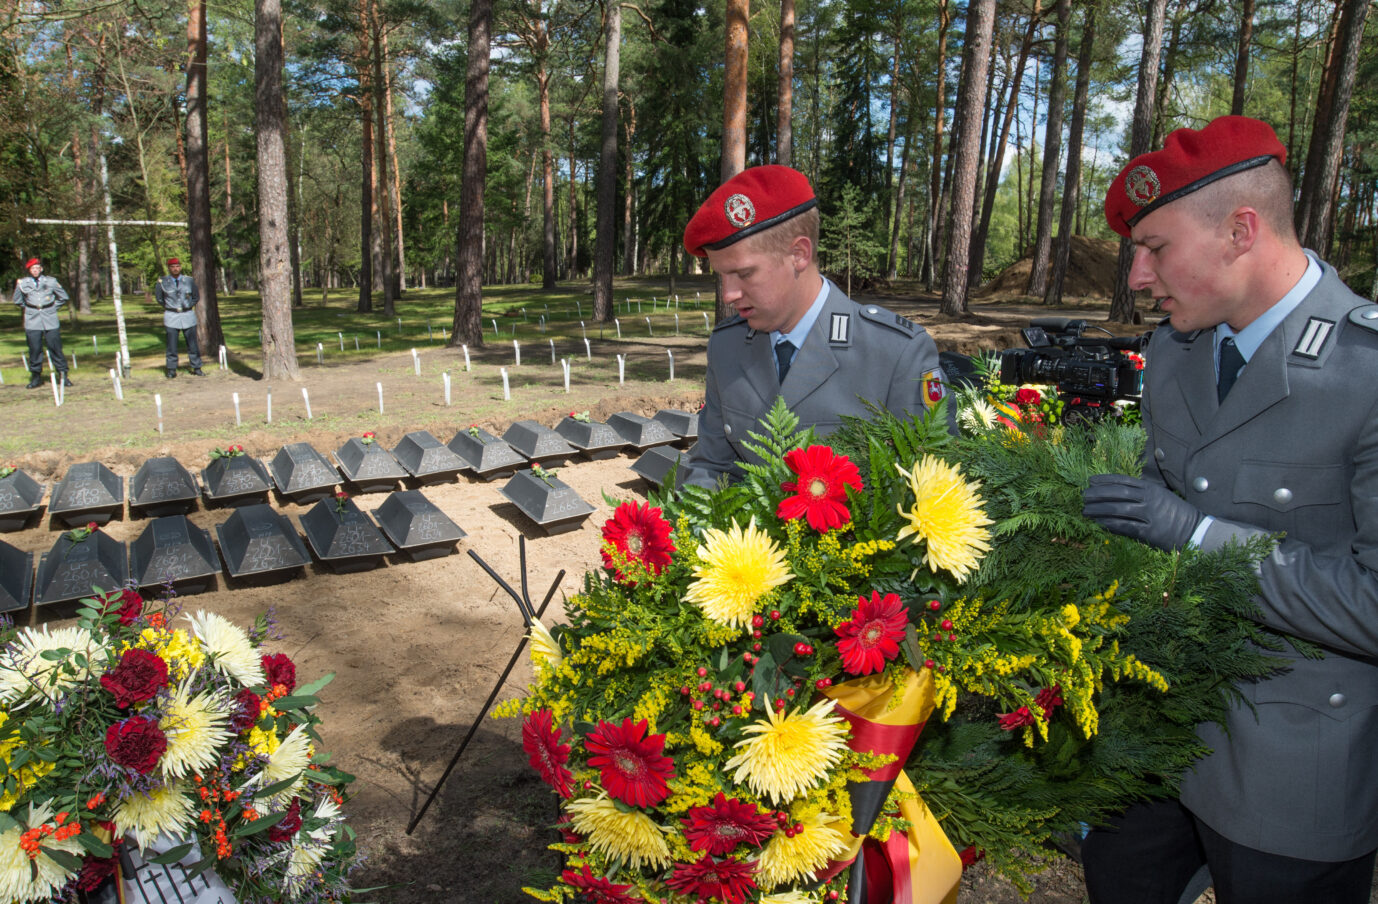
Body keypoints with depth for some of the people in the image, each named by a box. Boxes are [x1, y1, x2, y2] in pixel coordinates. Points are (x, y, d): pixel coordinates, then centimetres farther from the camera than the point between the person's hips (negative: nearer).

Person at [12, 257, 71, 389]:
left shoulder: (51, 281, 4)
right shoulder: (22, 283, 5)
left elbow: (63, 297, 15)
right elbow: (17, 300, 20)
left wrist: (53, 307, 9)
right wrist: (28, 308, 12)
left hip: (50, 320, -1)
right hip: (32, 320, 1)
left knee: (55, 347, -3)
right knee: (34, 349, 0)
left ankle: (63, 374, 3)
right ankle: (36, 376, 8)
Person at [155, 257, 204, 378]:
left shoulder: (189, 281, 2)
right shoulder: (162, 282, 0)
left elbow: (196, 297, 14)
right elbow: (159, 297, 16)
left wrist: (188, 306, 8)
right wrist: (168, 307, 16)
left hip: (188, 315, 1)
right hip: (171, 316, -1)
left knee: (192, 344, 3)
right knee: (172, 344, 0)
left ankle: (196, 368, 11)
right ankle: (171, 370, 7)